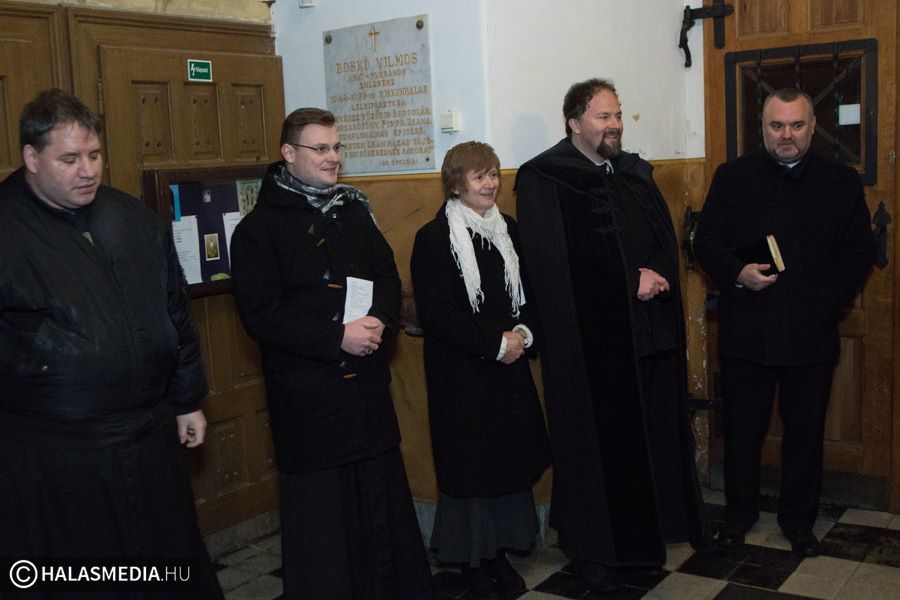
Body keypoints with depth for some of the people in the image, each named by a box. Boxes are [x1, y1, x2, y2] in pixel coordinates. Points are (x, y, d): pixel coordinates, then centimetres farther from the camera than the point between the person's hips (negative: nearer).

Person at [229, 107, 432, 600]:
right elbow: (261, 313, -12)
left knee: (380, 495, 13)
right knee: (319, 509, 4)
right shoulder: (259, 227, -5)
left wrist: (379, 320, -10)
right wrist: (337, 338, -19)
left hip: (367, 384, 5)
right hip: (307, 394, -5)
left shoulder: (354, 211, 12)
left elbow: (387, 275, 12)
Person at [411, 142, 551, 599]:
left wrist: (523, 331, -5)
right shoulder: (433, 238, -10)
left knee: (511, 455, 8)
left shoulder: (507, 230, 9)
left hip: (509, 365, 5)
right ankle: (473, 561, 18)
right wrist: (495, 343, -16)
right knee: (470, 461, 2)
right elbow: (435, 314, -14)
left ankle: (500, 552, 24)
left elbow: (529, 291, 14)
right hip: (461, 373, -5)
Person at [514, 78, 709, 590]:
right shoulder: (543, 179, -8)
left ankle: (645, 533, 27)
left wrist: (657, 275, -10)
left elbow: (666, 236, 11)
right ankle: (595, 547, 18)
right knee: (597, 439, 3)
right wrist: (632, 281, -15)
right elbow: (557, 263, -17)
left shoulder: (635, 173, 15)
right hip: (589, 338, -6)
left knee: (652, 431, 11)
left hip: (649, 332, 6)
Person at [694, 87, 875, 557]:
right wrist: (737, 273, -14)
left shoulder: (842, 182, 5)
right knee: (742, 430, 9)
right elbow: (706, 242, 4)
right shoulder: (732, 177, 5)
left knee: (805, 432, 11)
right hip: (745, 332, 0)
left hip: (812, 333, 1)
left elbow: (860, 252, 5)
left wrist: (827, 298, -7)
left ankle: (799, 519, 29)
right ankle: (739, 511, 28)